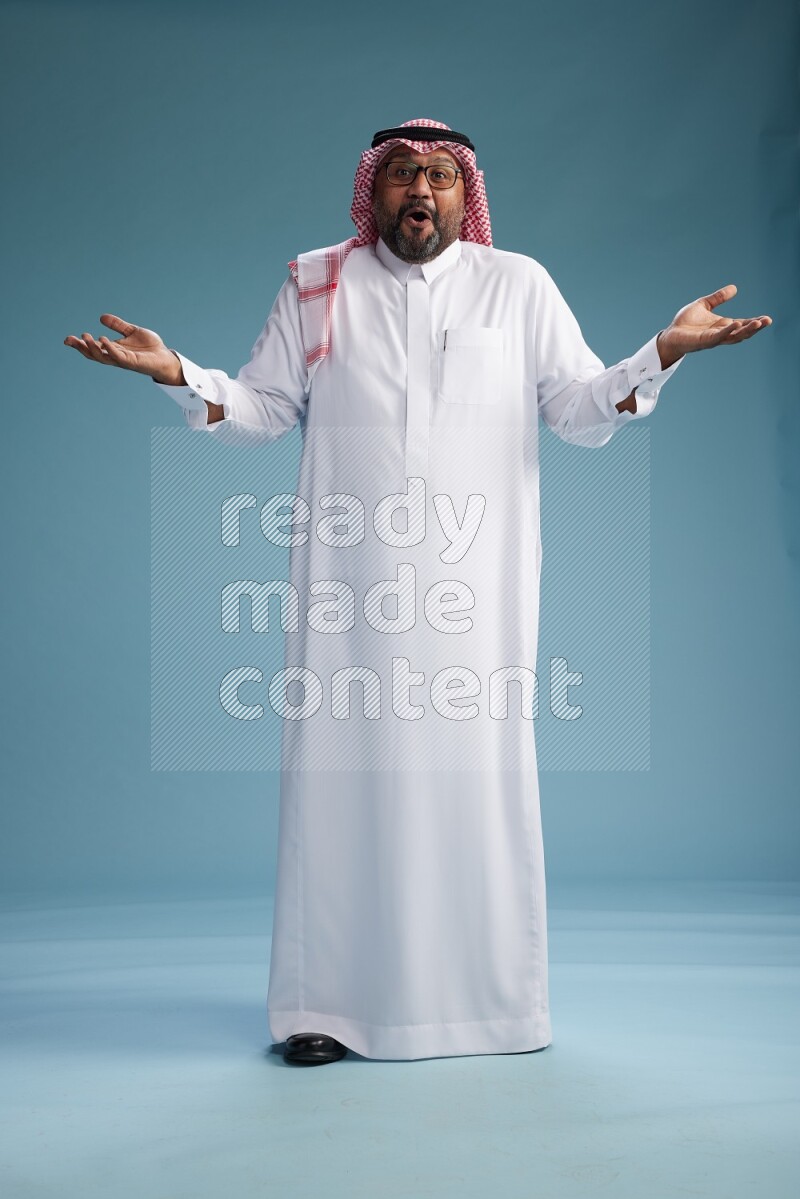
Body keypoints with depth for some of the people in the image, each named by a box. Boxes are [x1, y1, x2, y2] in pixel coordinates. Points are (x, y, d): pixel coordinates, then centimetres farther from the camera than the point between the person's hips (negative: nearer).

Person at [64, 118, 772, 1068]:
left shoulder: (519, 285, 13)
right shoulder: (315, 286, 14)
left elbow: (582, 410, 8)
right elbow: (262, 408, 12)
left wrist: (662, 352, -7)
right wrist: (179, 374, -4)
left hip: (476, 583, 0)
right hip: (349, 579, 0)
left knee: (477, 771, -1)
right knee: (342, 767, -1)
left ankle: (493, 999, 12)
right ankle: (329, 1003, 9)